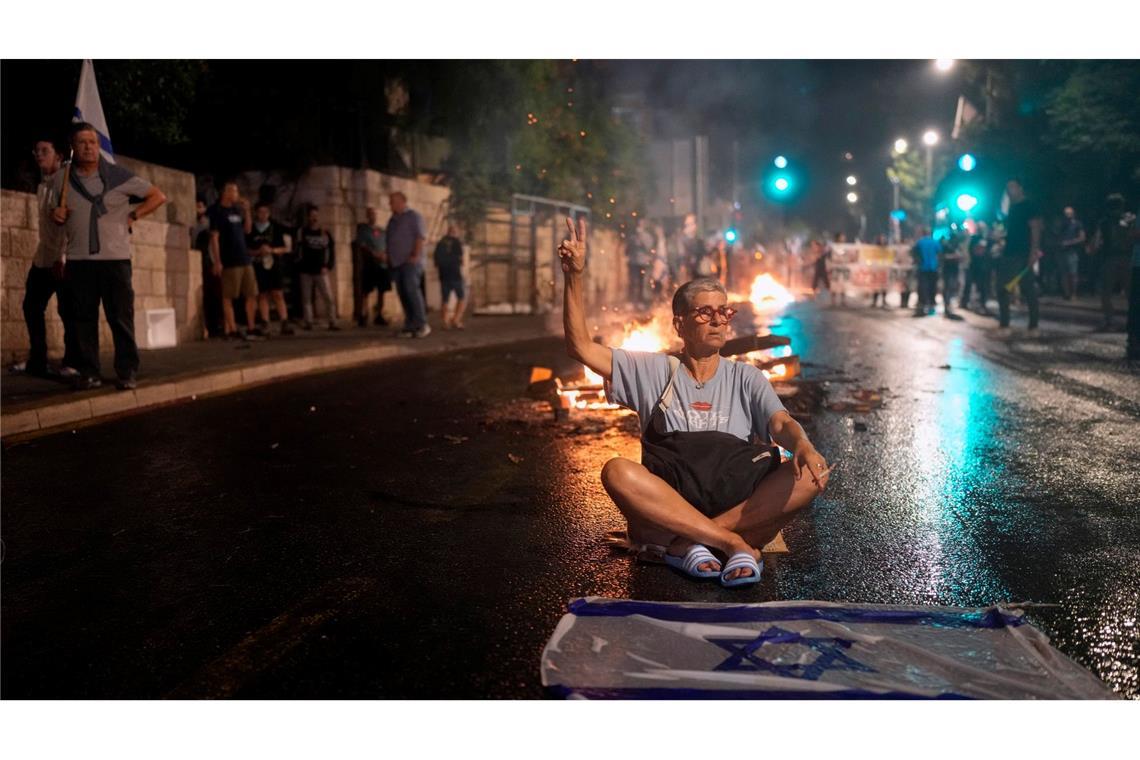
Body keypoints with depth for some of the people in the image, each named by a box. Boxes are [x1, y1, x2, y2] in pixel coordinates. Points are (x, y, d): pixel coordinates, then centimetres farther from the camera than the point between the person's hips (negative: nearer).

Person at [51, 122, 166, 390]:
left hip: (115, 258, -2)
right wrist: (56, 215, 0)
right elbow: (56, 214, 23)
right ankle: (89, 372, 12)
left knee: (121, 318, -1)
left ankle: (127, 372, 5)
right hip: (78, 260, 3)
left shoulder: (118, 176, 0)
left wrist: (132, 216, -2)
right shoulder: (61, 179, 8)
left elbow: (158, 196, 5)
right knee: (83, 319, 4)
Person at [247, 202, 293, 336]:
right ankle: (265, 325, 3)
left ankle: (285, 324, -9)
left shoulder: (276, 228, 8)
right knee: (262, 296, 1)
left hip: (274, 266, 0)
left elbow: (285, 248, 7)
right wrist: (257, 252, -12)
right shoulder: (250, 230, 5)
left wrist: (272, 250, -9)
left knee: (278, 294, -6)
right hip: (258, 268, 0)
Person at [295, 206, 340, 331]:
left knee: (329, 298, -8)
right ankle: (308, 323, 10)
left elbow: (332, 251, 9)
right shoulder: (302, 232, 4)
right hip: (306, 271, 0)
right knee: (306, 299, 4)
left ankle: (332, 323, -5)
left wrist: (328, 266, 0)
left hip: (321, 271, 0)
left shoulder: (325, 233, 8)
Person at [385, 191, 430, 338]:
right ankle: (410, 326, 4)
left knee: (411, 288, -21)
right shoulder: (392, 220, 22)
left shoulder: (413, 216, 0)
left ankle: (422, 324, -20)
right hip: (396, 262, 7)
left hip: (410, 261, -7)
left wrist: (416, 255, -18)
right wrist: (388, 258, 13)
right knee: (402, 293, 2)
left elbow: (420, 236, -9)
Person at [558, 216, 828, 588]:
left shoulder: (745, 378, 16)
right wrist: (575, 276, -4)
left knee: (812, 475, -25)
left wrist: (802, 445, -26)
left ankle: (688, 541, -26)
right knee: (617, 471, -32)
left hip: (742, 502, 1)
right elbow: (581, 347, 7)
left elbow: (781, 423, -1)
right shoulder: (654, 371, 13)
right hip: (667, 503, -1)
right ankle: (735, 543, -29)